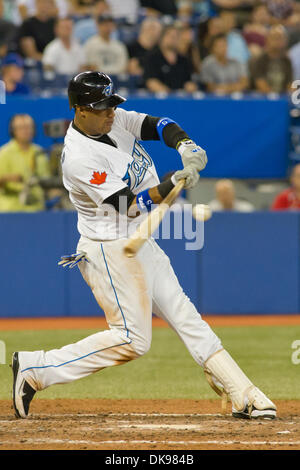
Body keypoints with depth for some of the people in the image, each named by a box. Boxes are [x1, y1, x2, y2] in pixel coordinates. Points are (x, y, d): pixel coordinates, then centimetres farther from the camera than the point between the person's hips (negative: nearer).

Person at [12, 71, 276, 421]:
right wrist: (175, 184, -32)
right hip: (111, 251, -9)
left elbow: (158, 126, 1)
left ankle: (244, 396, 9)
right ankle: (35, 368, -3)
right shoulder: (80, 157, -23)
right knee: (132, 339, -9)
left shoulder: (114, 120, 2)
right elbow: (131, 205, -24)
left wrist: (185, 146, -19)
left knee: (185, 316, 7)